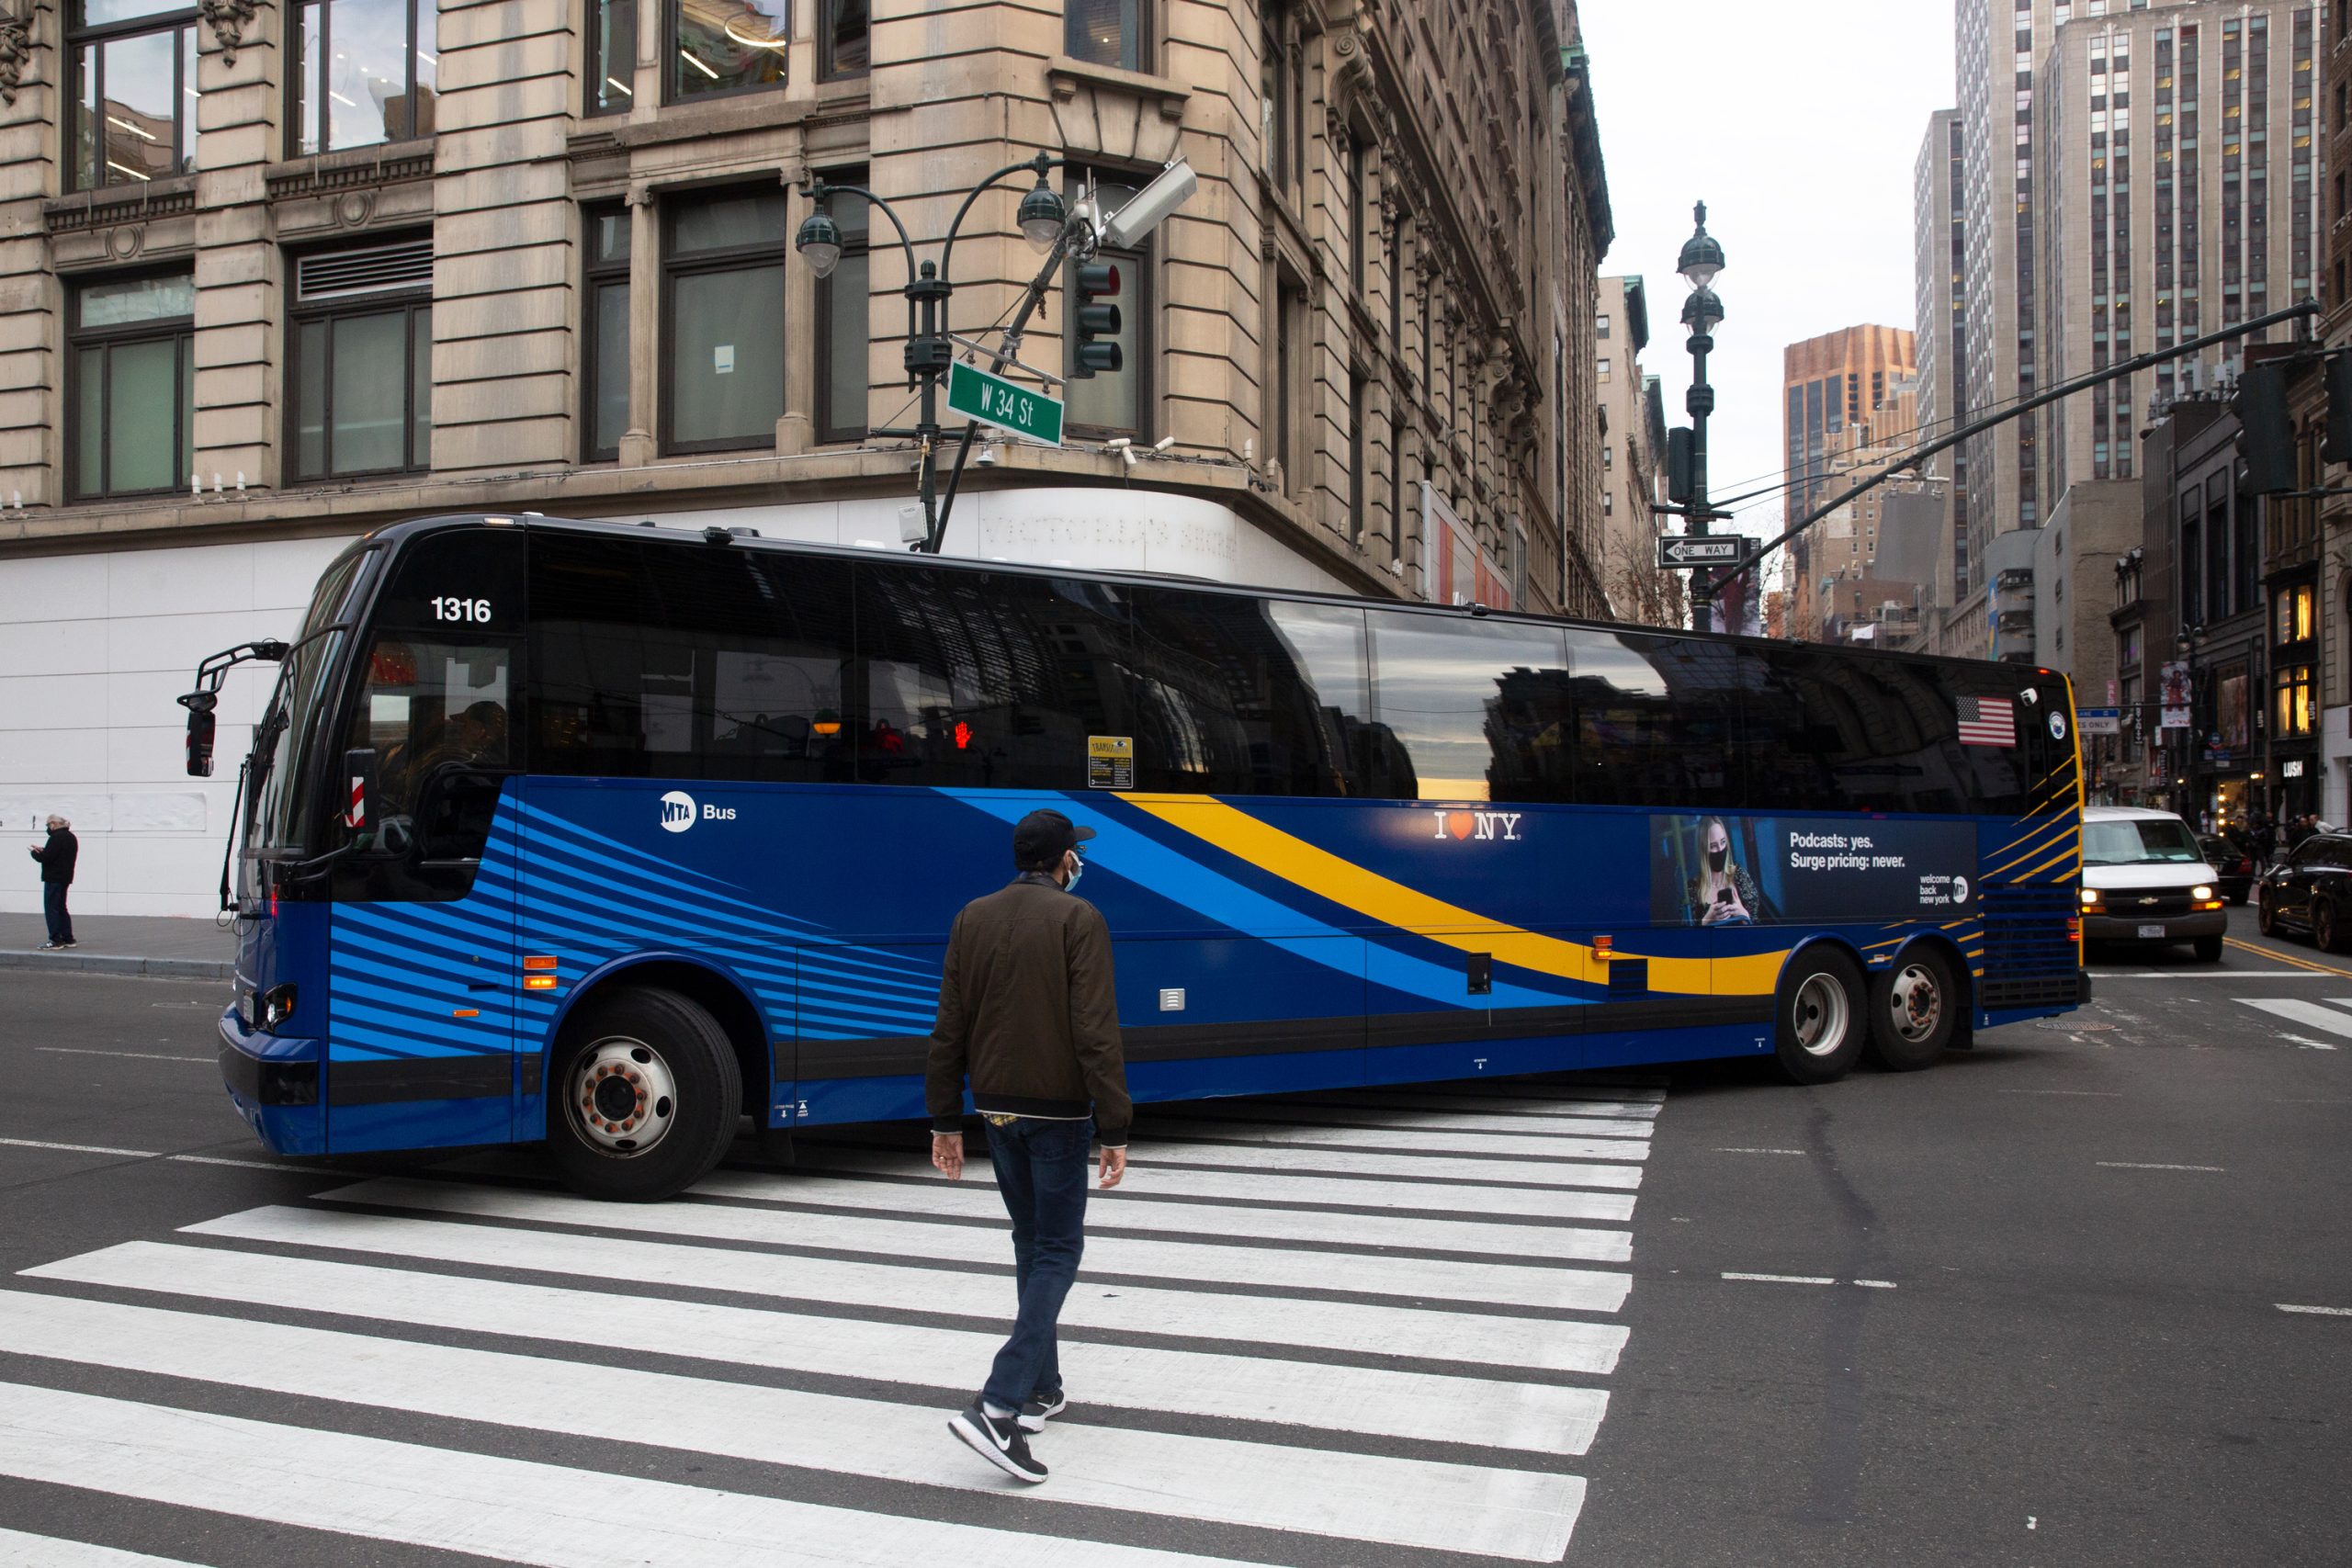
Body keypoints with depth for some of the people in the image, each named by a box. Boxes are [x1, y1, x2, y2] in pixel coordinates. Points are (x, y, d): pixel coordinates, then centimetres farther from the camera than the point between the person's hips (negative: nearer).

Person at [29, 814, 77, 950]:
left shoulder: (56, 838, -18)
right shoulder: (71, 837, 13)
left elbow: (46, 858, -21)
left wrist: (34, 852, -3)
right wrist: (43, 851, 11)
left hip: (54, 878, -10)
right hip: (65, 877, 10)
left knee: (51, 908, -4)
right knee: (61, 908, 16)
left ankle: (55, 940, -5)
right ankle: (68, 939, 17)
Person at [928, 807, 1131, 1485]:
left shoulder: (973, 919, 5)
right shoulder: (1078, 920, -12)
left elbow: (949, 1030, 6)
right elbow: (1096, 1035, -17)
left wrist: (946, 1120, 13)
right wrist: (1115, 1131, -14)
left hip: (996, 1107, 6)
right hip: (1056, 1111, -6)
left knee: (1031, 1242, 19)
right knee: (1058, 1250, 1)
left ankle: (1042, 1388, 27)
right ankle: (999, 1407, -11)